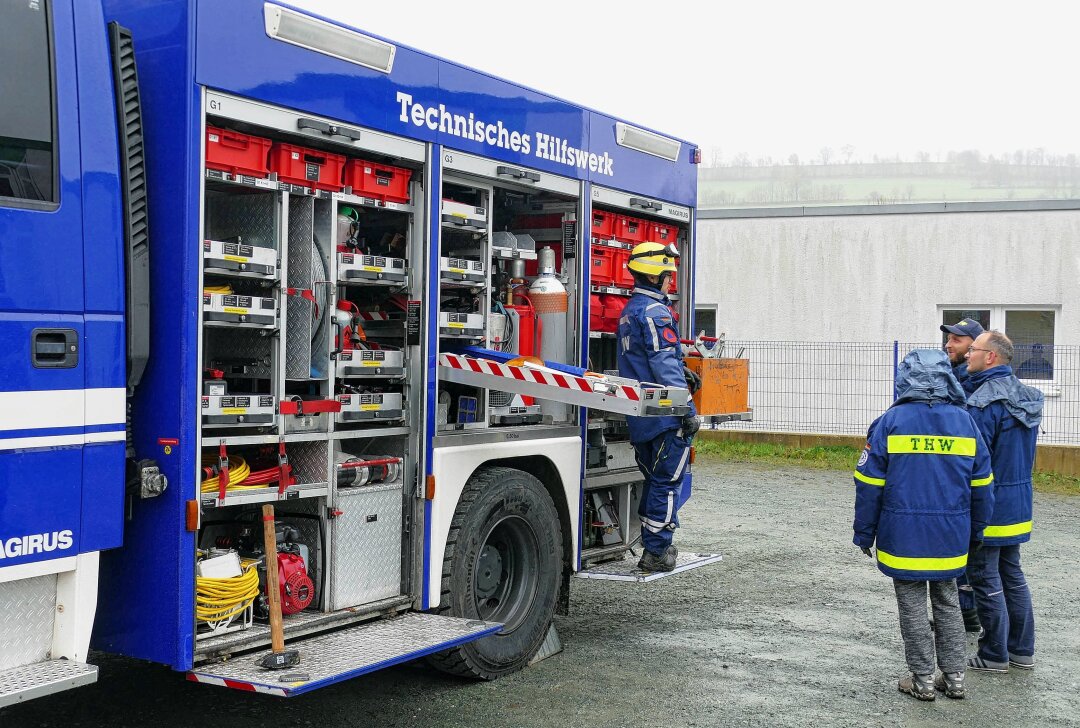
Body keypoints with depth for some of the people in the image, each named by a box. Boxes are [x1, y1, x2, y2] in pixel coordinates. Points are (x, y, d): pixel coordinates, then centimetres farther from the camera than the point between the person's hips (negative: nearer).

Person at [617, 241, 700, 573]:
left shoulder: (630, 310, 16)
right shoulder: (655, 312, -15)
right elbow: (664, 365, -21)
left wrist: (681, 372, 15)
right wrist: (688, 410, -20)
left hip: (639, 416, 9)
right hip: (663, 414, -9)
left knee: (654, 480, 17)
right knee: (668, 482, -2)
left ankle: (653, 545, 24)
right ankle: (656, 552, 1)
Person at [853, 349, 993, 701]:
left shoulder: (892, 421, -9)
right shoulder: (965, 421, 1)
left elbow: (870, 484, -7)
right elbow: (981, 486, 7)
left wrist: (864, 534, 2)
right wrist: (974, 532, 18)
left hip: (904, 536, -3)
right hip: (950, 537, 3)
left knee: (912, 606, 8)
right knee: (947, 602, 18)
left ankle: (923, 680, 15)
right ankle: (954, 677, 22)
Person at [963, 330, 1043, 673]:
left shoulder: (984, 402, -22)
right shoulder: (1026, 396, 8)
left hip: (988, 506, -9)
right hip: (1018, 503, 9)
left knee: (986, 580, 2)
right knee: (1012, 575, 18)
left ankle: (994, 655, 11)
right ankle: (1022, 650, 25)